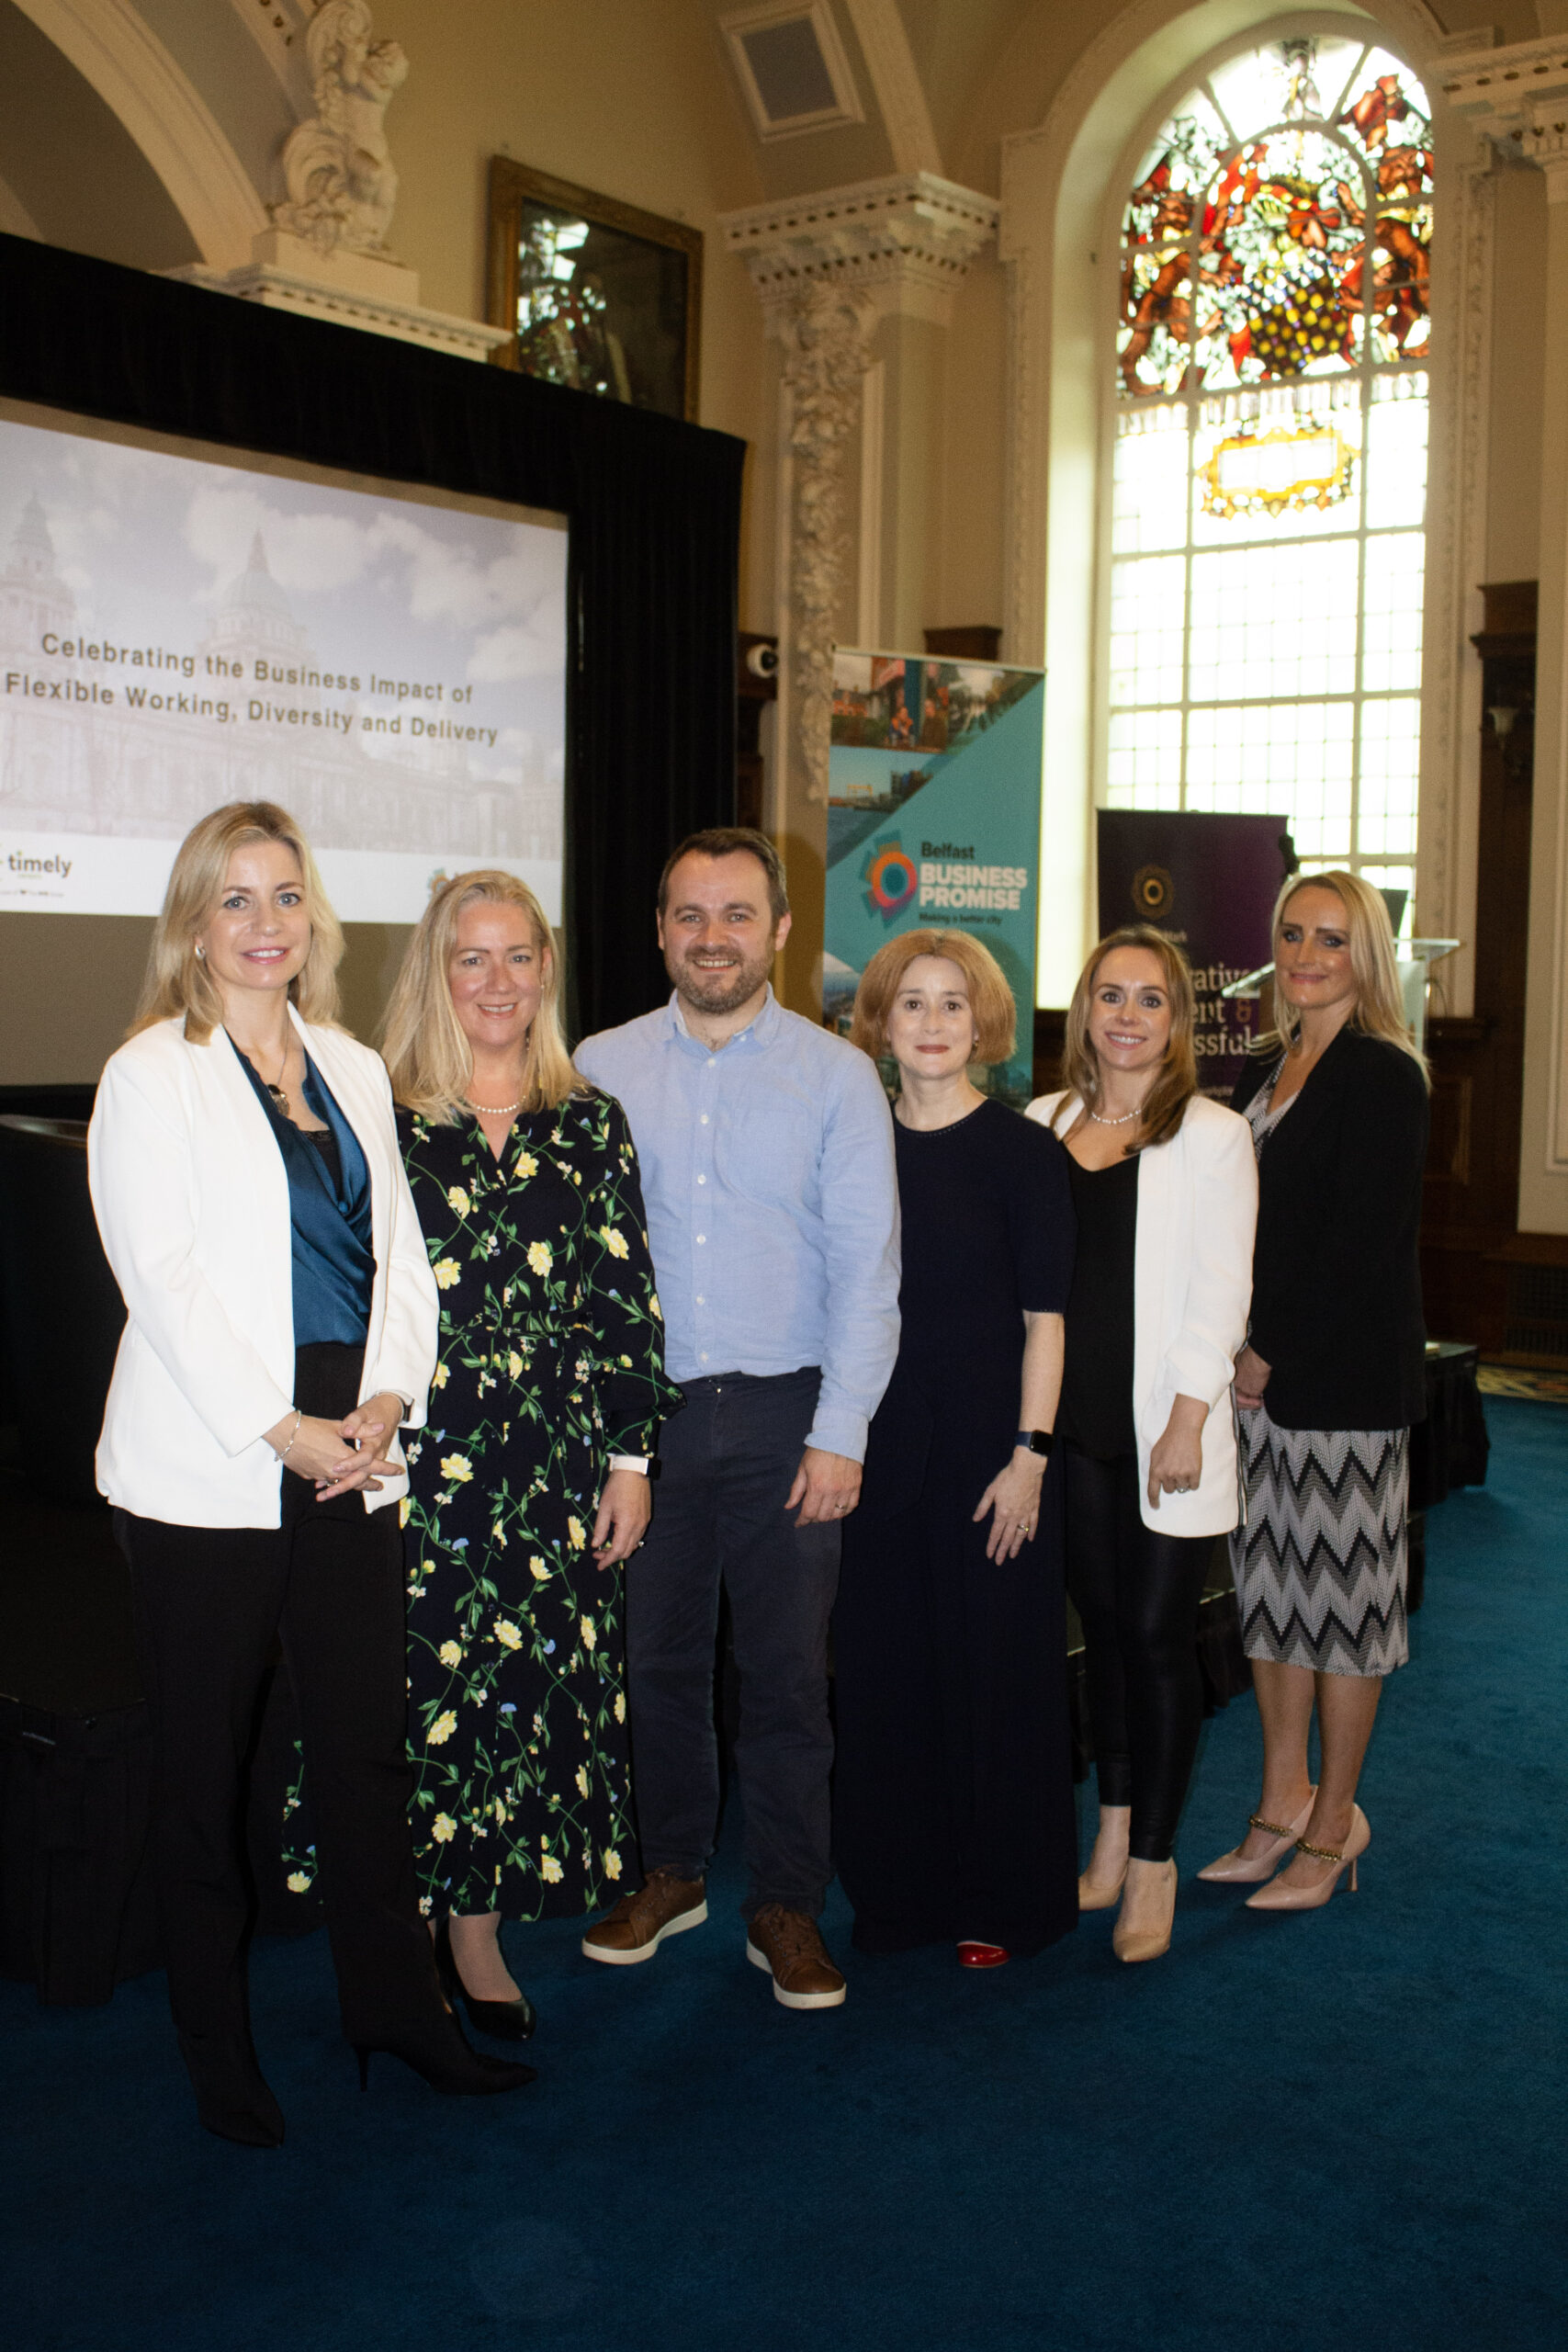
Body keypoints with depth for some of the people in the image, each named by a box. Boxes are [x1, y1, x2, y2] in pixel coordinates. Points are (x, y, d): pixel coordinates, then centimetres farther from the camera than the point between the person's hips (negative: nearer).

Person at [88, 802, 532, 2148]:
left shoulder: (355, 1070, 12)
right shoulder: (151, 1074, -4)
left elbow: (400, 1252, 11)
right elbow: (163, 1278, -11)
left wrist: (387, 1397, -4)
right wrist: (279, 1430, -15)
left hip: (348, 1466, 5)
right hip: (208, 1470, -4)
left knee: (371, 1744, 11)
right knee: (205, 1767, 8)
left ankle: (394, 2001, 27)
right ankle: (215, 2039, 25)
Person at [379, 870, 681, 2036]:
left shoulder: (590, 1123, 7)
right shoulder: (387, 1120, 1)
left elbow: (629, 1299, 6)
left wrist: (632, 1458, 2)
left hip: (559, 1460, 2)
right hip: (423, 1455, -2)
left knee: (536, 1680, 6)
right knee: (432, 1678, 2)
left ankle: (479, 1918, 22)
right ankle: (428, 1922, 19)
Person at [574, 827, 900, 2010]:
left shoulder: (838, 1076, 0)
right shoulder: (601, 1068, 5)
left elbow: (866, 1266, -2)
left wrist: (840, 1432, -8)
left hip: (785, 1414, -1)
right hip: (642, 1410, 2)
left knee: (788, 1668, 4)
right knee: (657, 1653, 12)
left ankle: (787, 1903, 19)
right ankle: (673, 1870, 31)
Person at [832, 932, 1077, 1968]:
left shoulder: (1025, 1153, -5)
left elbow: (1045, 1319, -7)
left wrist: (1029, 1455, -13)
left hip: (989, 1445, -4)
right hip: (880, 1444, 4)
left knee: (993, 1667, 5)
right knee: (882, 1665, 10)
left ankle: (999, 1902, 21)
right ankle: (898, 1889, 26)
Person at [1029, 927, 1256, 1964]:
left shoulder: (1213, 1136, -3)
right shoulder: (1043, 1124, 8)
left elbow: (1220, 1294, -7)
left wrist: (1187, 1423, -13)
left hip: (1164, 1430, -4)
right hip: (1073, 1422, 4)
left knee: (1158, 1634, 0)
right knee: (1103, 1625, 12)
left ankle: (1154, 1861, 15)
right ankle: (1111, 1845, 26)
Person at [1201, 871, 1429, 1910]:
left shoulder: (1381, 1076, -12)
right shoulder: (1270, 1067, 13)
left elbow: (1361, 1245, -17)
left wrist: (1270, 1353, -13)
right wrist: (1239, 1352, 6)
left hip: (1344, 1375, -8)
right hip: (1262, 1368, 8)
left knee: (1338, 1592, 2)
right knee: (1272, 1585, 13)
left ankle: (1334, 1823, 16)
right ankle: (1285, 1803, 25)